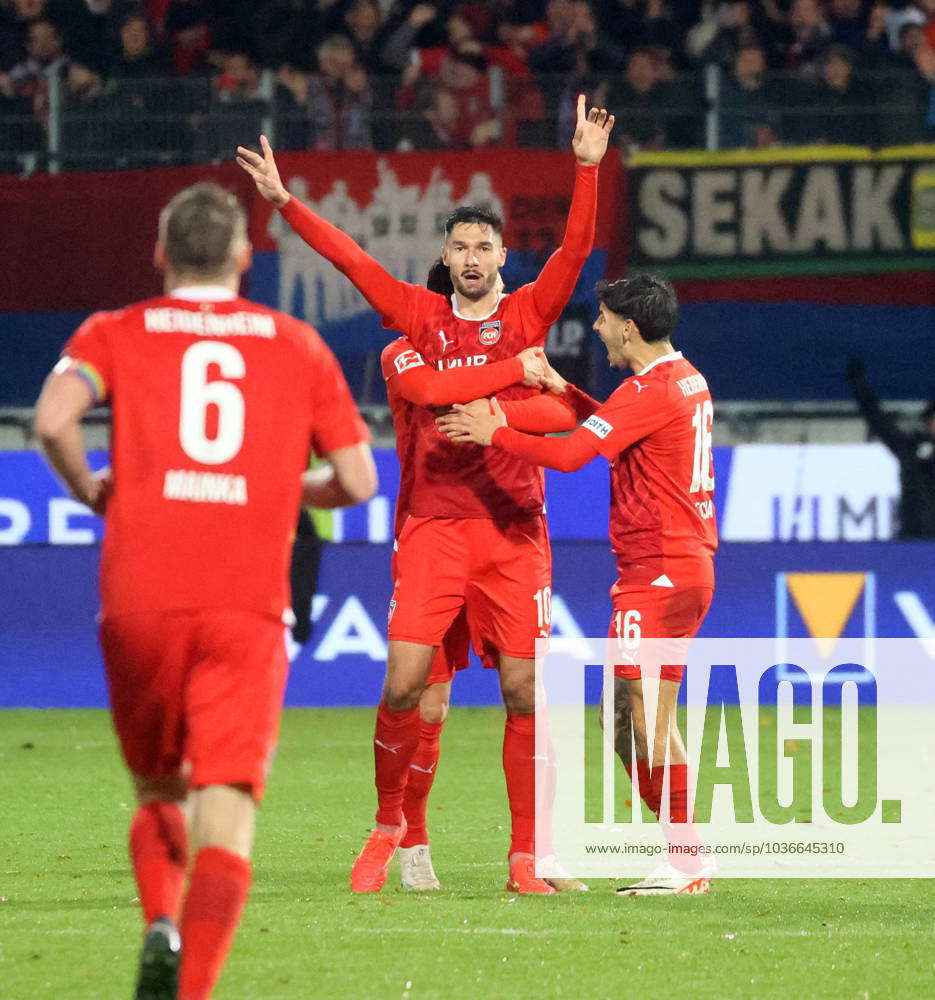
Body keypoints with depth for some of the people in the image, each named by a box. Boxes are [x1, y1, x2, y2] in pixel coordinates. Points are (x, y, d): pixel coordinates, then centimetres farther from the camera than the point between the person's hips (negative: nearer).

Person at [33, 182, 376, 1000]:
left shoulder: (116, 335, 11)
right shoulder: (298, 345, 15)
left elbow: (53, 418, -9)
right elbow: (358, 481, 12)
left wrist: (90, 492, 9)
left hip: (140, 600, 1)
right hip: (248, 607, -1)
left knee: (158, 793, 20)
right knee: (225, 810, -6)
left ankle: (161, 927, -7)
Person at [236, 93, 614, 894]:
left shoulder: (528, 313, 6)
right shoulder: (421, 317, 10)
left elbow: (577, 247, -5)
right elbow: (349, 258, 9)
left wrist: (588, 167, -16)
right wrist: (284, 201, 5)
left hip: (514, 528, -1)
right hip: (434, 525, 1)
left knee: (523, 692, -2)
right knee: (403, 685, -7)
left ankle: (527, 853, 4)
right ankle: (389, 829, 12)